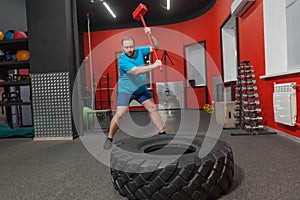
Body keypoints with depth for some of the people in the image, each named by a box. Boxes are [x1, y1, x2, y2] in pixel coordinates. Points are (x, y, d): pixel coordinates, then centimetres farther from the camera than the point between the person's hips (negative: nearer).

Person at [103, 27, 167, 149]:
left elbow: (156, 47, 0)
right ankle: (109, 138, 6)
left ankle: (162, 132, 19)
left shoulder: (139, 51, -7)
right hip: (125, 90, -5)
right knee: (120, 114, -13)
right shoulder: (122, 60, -24)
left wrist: (150, 35, -16)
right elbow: (136, 71, -38)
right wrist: (154, 66, -40)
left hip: (141, 89, 5)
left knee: (153, 108, 4)